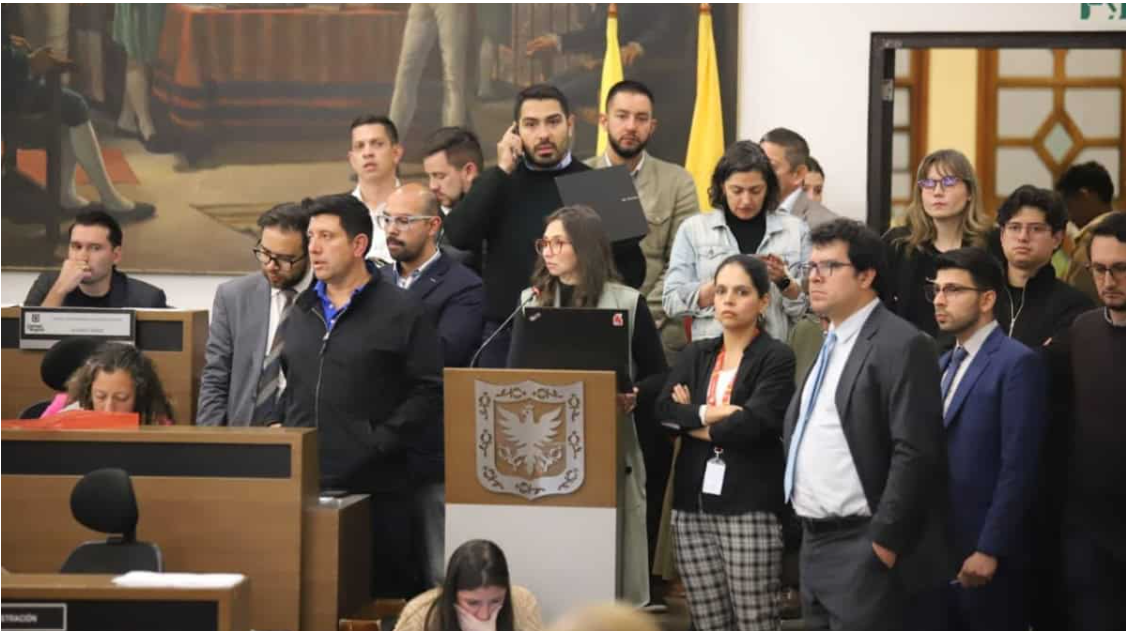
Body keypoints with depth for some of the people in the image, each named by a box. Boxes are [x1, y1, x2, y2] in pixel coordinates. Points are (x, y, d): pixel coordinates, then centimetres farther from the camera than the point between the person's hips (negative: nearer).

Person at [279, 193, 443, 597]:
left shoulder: (402, 313, -2)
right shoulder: (301, 314, 17)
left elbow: (430, 389, -9)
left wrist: (379, 441, -13)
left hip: (374, 487, -5)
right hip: (303, 483, 5)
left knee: (382, 590, -2)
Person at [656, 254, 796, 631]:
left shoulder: (777, 358, -2)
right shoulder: (695, 355, 15)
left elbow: (755, 423, -14)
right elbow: (663, 409, 2)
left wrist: (691, 422, -1)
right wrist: (708, 412, -14)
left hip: (750, 505, -5)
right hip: (693, 504, 5)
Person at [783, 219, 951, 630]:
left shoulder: (901, 346, -11)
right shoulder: (827, 346, 17)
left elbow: (914, 452, -18)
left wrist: (884, 540, -18)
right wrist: (802, 525, 15)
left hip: (864, 550, -9)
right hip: (815, 544, 9)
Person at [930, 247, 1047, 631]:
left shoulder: (1018, 363, -9)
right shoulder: (944, 364, 18)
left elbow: (1019, 467, -16)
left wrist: (989, 550, -19)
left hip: (986, 552, -7)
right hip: (938, 546, 7)